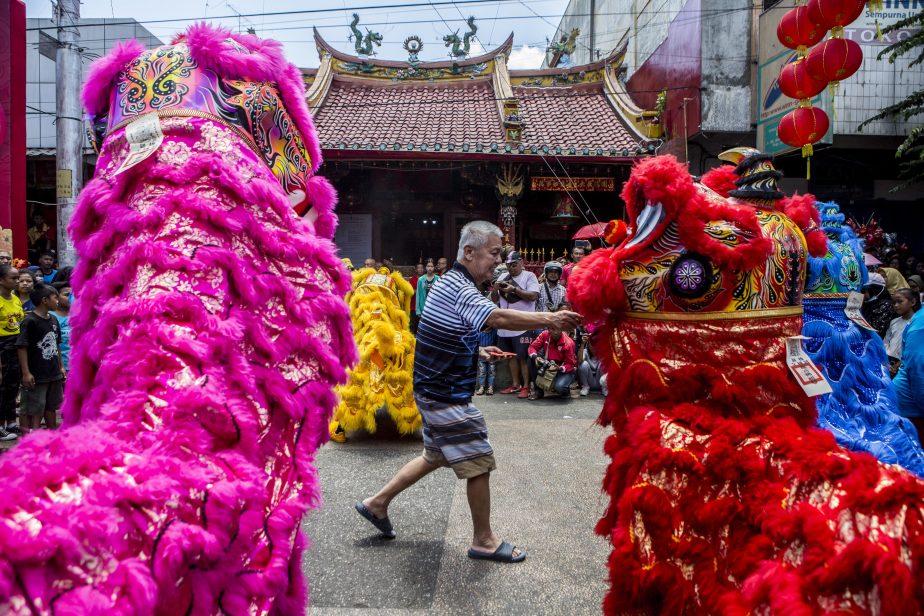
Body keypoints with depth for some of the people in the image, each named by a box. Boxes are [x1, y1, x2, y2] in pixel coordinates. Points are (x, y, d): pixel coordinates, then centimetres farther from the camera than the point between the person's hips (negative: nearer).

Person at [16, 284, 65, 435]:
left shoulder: (53, 320, 8)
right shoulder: (30, 321, -14)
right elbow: (21, 347, -16)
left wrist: (61, 367, 17)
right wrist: (26, 373, -19)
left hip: (53, 373, 7)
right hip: (36, 375, -7)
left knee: (51, 406, 18)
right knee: (33, 408, 1)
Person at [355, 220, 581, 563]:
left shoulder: (455, 283, 12)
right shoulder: (456, 287, -22)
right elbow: (499, 318, -39)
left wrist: (478, 351, 13)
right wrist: (550, 320, -40)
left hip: (437, 391, 11)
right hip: (445, 394, -11)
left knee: (435, 456, 23)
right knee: (480, 463, -1)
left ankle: (377, 503, 33)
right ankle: (483, 541, 15)